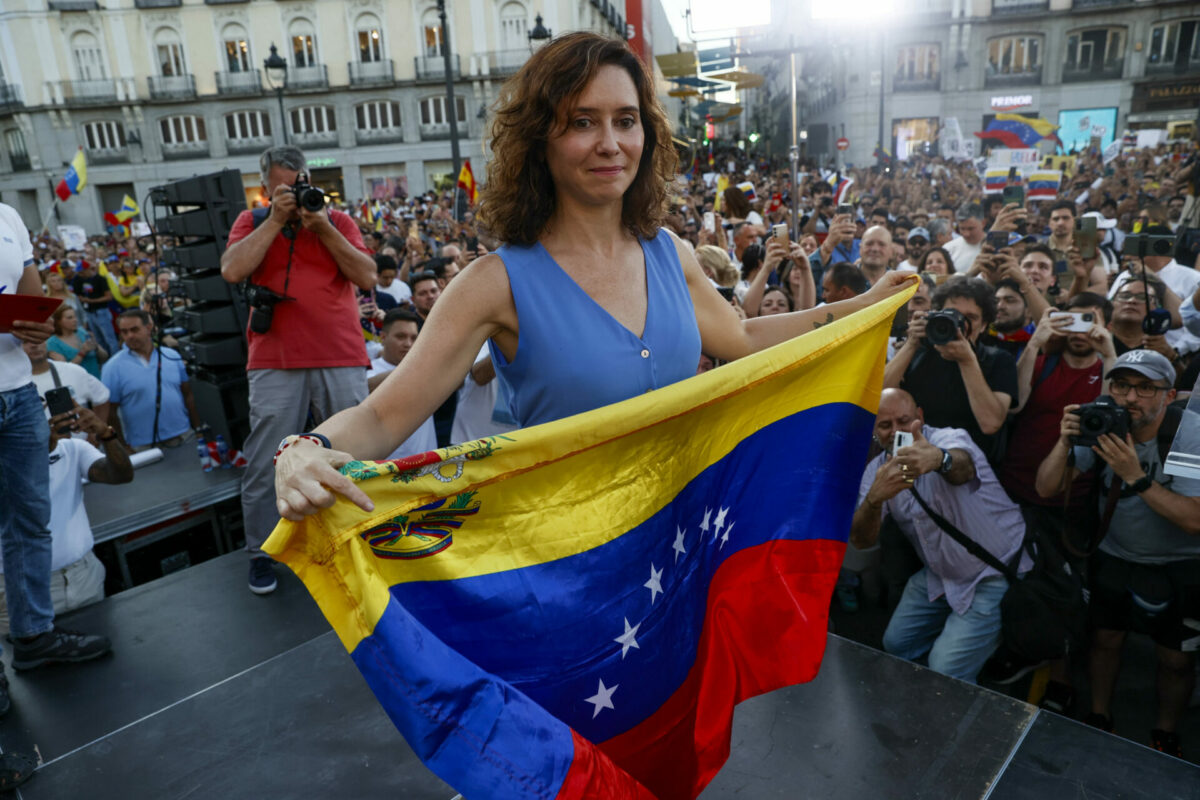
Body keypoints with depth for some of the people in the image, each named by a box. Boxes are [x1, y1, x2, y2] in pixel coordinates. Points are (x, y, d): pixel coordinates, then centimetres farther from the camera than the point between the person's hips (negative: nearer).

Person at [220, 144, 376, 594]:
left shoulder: (337, 220, 11)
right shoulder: (252, 222, 11)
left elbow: (367, 278, -1)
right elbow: (232, 271, -7)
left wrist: (323, 228, -7)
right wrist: (276, 219, -6)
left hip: (342, 359, 1)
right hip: (275, 361, 0)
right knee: (264, 465, 2)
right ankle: (261, 553, 19)